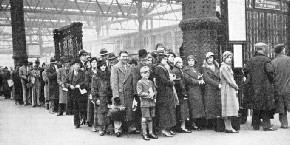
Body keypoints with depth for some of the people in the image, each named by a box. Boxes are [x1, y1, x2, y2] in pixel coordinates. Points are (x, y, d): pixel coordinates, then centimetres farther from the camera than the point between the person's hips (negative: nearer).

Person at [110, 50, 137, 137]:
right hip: (119, 93, -4)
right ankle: (118, 130, 6)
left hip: (129, 93, 4)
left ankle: (131, 128, 16)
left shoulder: (130, 68, 15)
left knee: (130, 111, 6)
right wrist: (116, 94, -13)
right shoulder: (115, 68, 0)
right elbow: (114, 82, -6)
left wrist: (135, 92, 3)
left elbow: (134, 81, 12)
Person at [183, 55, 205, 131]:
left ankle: (195, 122, 7)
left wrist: (201, 80, -8)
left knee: (199, 105, 2)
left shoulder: (196, 69, 22)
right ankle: (193, 124, -5)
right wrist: (198, 82, -12)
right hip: (191, 90, -7)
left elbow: (200, 77, 16)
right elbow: (188, 79, -11)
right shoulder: (185, 69, 0)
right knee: (193, 106, -9)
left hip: (198, 90, 7)